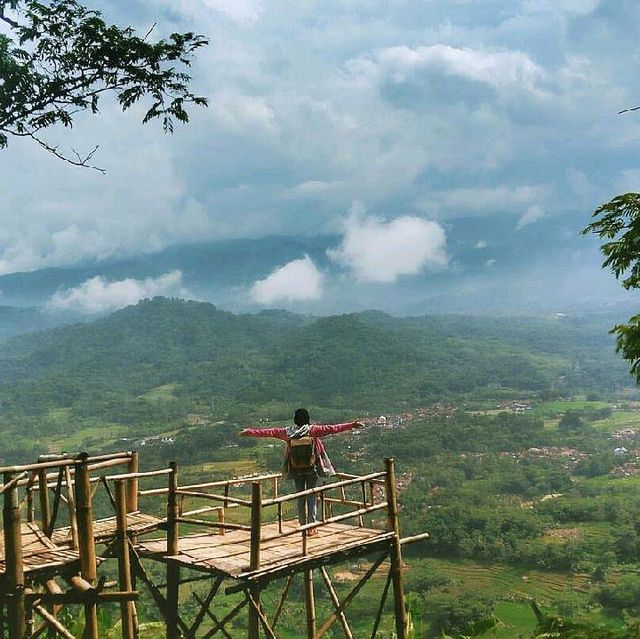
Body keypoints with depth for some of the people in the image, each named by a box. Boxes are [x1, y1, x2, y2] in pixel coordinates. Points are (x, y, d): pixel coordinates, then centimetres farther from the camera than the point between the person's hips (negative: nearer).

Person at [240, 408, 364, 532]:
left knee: (300, 498, 12)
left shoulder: (287, 432, -7)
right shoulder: (313, 430, -13)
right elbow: (332, 429, -14)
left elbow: (270, 432, 0)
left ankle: (303, 526, 15)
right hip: (312, 469, -2)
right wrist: (352, 425, -11)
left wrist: (251, 432, 10)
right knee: (311, 497, 6)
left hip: (296, 470, 2)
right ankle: (312, 527, 6)